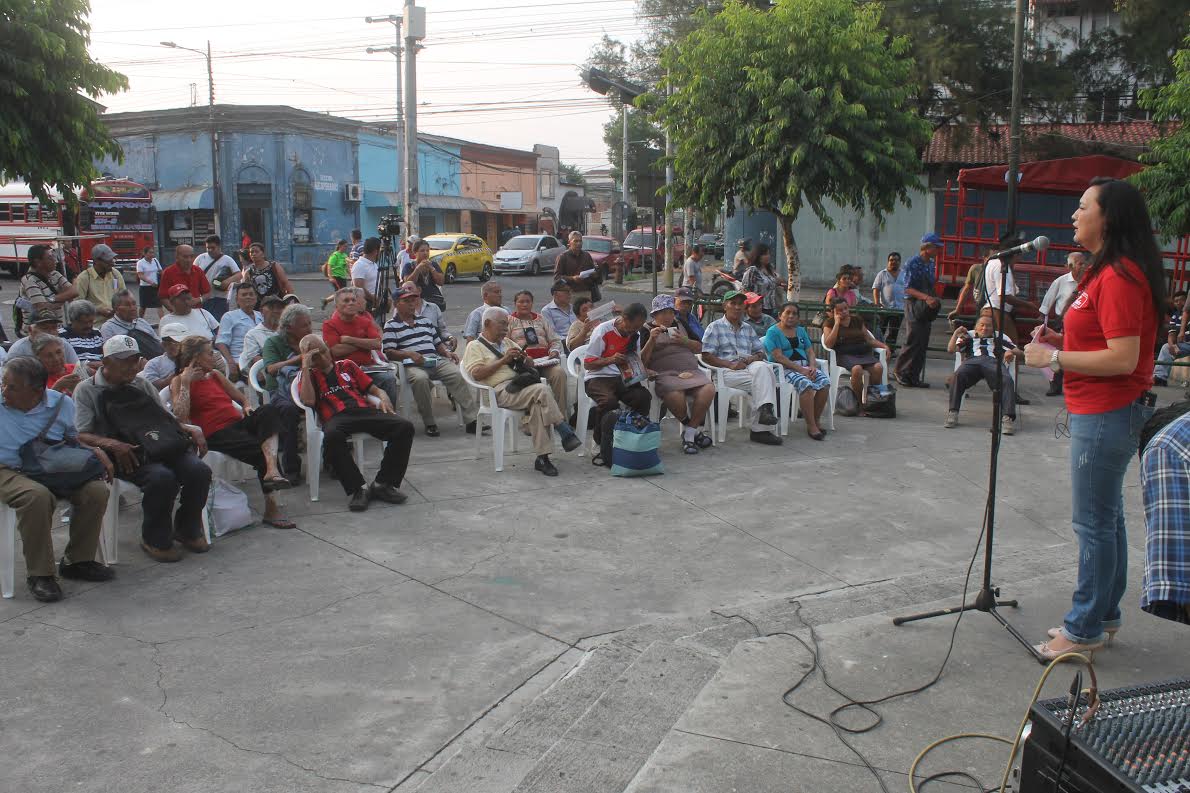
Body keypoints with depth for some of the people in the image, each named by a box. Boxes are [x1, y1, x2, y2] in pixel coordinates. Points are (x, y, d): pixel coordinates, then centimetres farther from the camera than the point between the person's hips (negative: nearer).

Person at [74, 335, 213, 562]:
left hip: (165, 447, 5)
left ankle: (187, 530, 2)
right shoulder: (87, 390, 10)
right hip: (127, 456, -5)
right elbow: (79, 435, -1)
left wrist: (191, 429, 8)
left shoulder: (142, 385, 27)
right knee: (162, 478, -34)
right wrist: (113, 445, -18)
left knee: (199, 471, -23)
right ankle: (155, 539, -10)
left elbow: (167, 418, 29)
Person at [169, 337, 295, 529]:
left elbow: (243, 399, 30)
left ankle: (272, 471, -44)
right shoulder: (179, 381, 7)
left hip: (239, 423, 6)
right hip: (216, 434, -5)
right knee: (263, 453, -29)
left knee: (269, 410, -28)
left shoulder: (215, 375, 26)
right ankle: (271, 509, -24)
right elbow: (181, 416, -10)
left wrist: (247, 407, 6)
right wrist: (185, 383, -8)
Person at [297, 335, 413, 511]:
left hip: (364, 410, 3)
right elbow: (308, 401, -1)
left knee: (405, 427, -23)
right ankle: (357, 488, -29)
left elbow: (374, 389, 27)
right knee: (332, 437, -41)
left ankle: (383, 484, -17)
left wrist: (384, 398, 4)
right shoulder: (308, 375, 22)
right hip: (336, 417, -3)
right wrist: (306, 367, 4)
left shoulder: (347, 365, 29)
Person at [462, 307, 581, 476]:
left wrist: (522, 358, 6)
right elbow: (477, 374, -6)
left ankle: (542, 457, -29)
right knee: (542, 389, -30)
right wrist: (503, 360, -7)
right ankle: (566, 434, -24)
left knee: (538, 406, -30)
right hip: (501, 391, -6)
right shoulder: (475, 346, 11)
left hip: (519, 385, 6)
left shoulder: (507, 343, 30)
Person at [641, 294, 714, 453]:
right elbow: (642, 361, 0)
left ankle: (689, 434, -18)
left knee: (708, 389, -28)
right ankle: (694, 429, -11)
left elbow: (699, 348, 23)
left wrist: (684, 341, 4)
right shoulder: (646, 330, 9)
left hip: (692, 372, 4)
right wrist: (652, 340, -12)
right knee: (674, 395, -38)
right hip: (665, 374, -4)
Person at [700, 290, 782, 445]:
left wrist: (753, 358, -4)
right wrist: (730, 364, -15)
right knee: (763, 380, -29)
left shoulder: (748, 328, 26)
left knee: (762, 367, -31)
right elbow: (706, 356, -3)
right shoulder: (715, 327, 9)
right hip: (727, 372, -5)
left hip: (748, 368, 5)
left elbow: (761, 351, 22)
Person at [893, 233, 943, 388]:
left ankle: (914, 376, 10)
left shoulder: (931, 264, 14)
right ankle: (899, 370, 3)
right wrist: (926, 297, -26)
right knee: (914, 340, -11)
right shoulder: (913, 263, -10)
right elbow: (908, 289, -15)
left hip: (927, 308, 8)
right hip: (914, 305, -8)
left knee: (923, 343, 5)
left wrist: (934, 299, 7)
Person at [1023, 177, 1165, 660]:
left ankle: (1085, 629, 9)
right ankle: (1104, 615, 30)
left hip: (1107, 415, -11)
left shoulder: (1120, 277, -19)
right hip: (1096, 412, 11)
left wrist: (1055, 358, -18)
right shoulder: (1106, 272, 14)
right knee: (1106, 517, 18)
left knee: (1095, 523, -2)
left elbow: (1123, 357, -24)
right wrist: (1061, 340, 8)